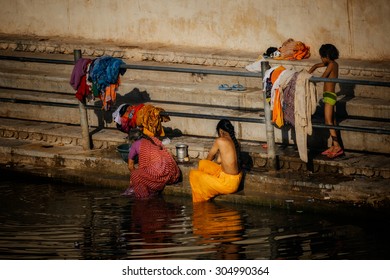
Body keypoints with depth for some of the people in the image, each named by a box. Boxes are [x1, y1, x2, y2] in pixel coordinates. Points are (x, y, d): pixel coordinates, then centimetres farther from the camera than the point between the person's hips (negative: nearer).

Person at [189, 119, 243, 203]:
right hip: (236, 178, 8)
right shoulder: (235, 142, 5)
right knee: (202, 163, 19)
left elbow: (209, 157, 3)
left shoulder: (220, 140, -16)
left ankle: (200, 200, 24)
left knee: (194, 174, 3)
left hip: (229, 182, -8)